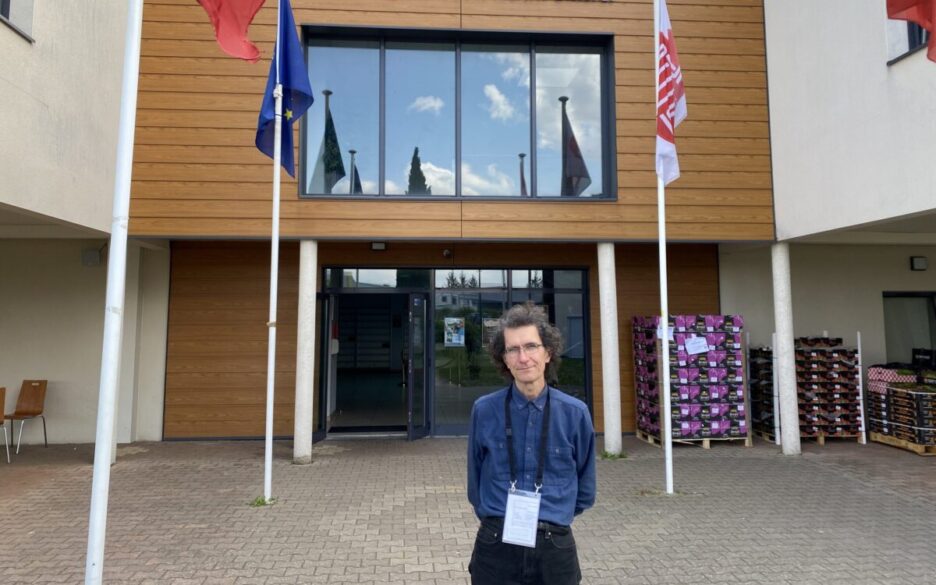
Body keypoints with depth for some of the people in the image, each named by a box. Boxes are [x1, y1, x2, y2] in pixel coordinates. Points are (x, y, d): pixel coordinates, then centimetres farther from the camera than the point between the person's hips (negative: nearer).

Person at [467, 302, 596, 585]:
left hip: (554, 548, 1)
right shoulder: (484, 411, -9)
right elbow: (475, 479, 6)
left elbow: (585, 489, 7)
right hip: (496, 547, 0)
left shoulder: (575, 413, -8)